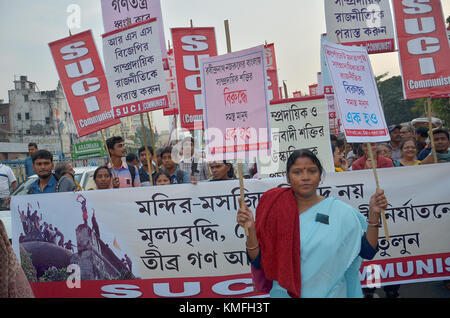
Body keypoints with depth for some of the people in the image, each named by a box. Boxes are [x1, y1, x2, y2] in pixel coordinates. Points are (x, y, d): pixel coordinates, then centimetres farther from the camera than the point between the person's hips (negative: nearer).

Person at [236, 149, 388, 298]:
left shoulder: (340, 211, -8)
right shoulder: (275, 211, -9)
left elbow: (367, 252, -6)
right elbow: (258, 262, -10)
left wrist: (374, 214, -16)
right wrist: (250, 229, -25)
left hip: (330, 292, 0)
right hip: (285, 293, 0)